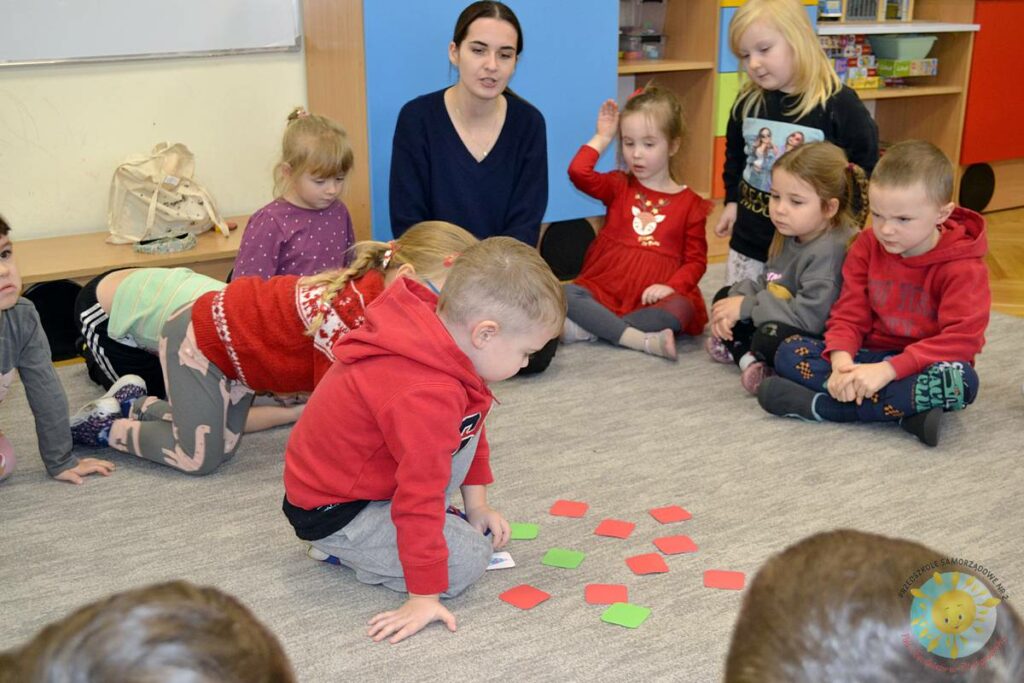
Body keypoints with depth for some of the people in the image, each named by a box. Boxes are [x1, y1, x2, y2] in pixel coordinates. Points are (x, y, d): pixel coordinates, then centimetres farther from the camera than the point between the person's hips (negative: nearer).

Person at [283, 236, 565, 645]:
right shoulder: (427, 396, -35)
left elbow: (467, 428, 13)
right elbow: (422, 496, -31)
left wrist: (476, 505, 13)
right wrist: (424, 597, -24)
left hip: (374, 475, 9)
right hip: (333, 511, -9)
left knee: (470, 425, 3)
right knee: (467, 560, -16)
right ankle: (344, 550, -2)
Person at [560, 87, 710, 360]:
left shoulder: (689, 203, 7)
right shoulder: (619, 187, 12)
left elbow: (696, 260, 3)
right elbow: (578, 173, -6)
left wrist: (672, 286, -15)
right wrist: (603, 137, 4)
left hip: (653, 298, -1)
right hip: (604, 289, 1)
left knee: (681, 309, -35)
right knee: (565, 295, -28)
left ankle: (587, 330, -34)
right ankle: (642, 340, -35)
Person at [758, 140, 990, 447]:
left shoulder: (963, 268, -13)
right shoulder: (867, 246, -1)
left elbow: (961, 339, -23)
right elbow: (849, 314, -2)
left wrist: (887, 369, -33)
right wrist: (841, 360, -25)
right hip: (870, 356, 4)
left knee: (959, 380, -39)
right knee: (789, 352, -17)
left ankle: (819, 405, -31)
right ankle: (904, 409, -30)